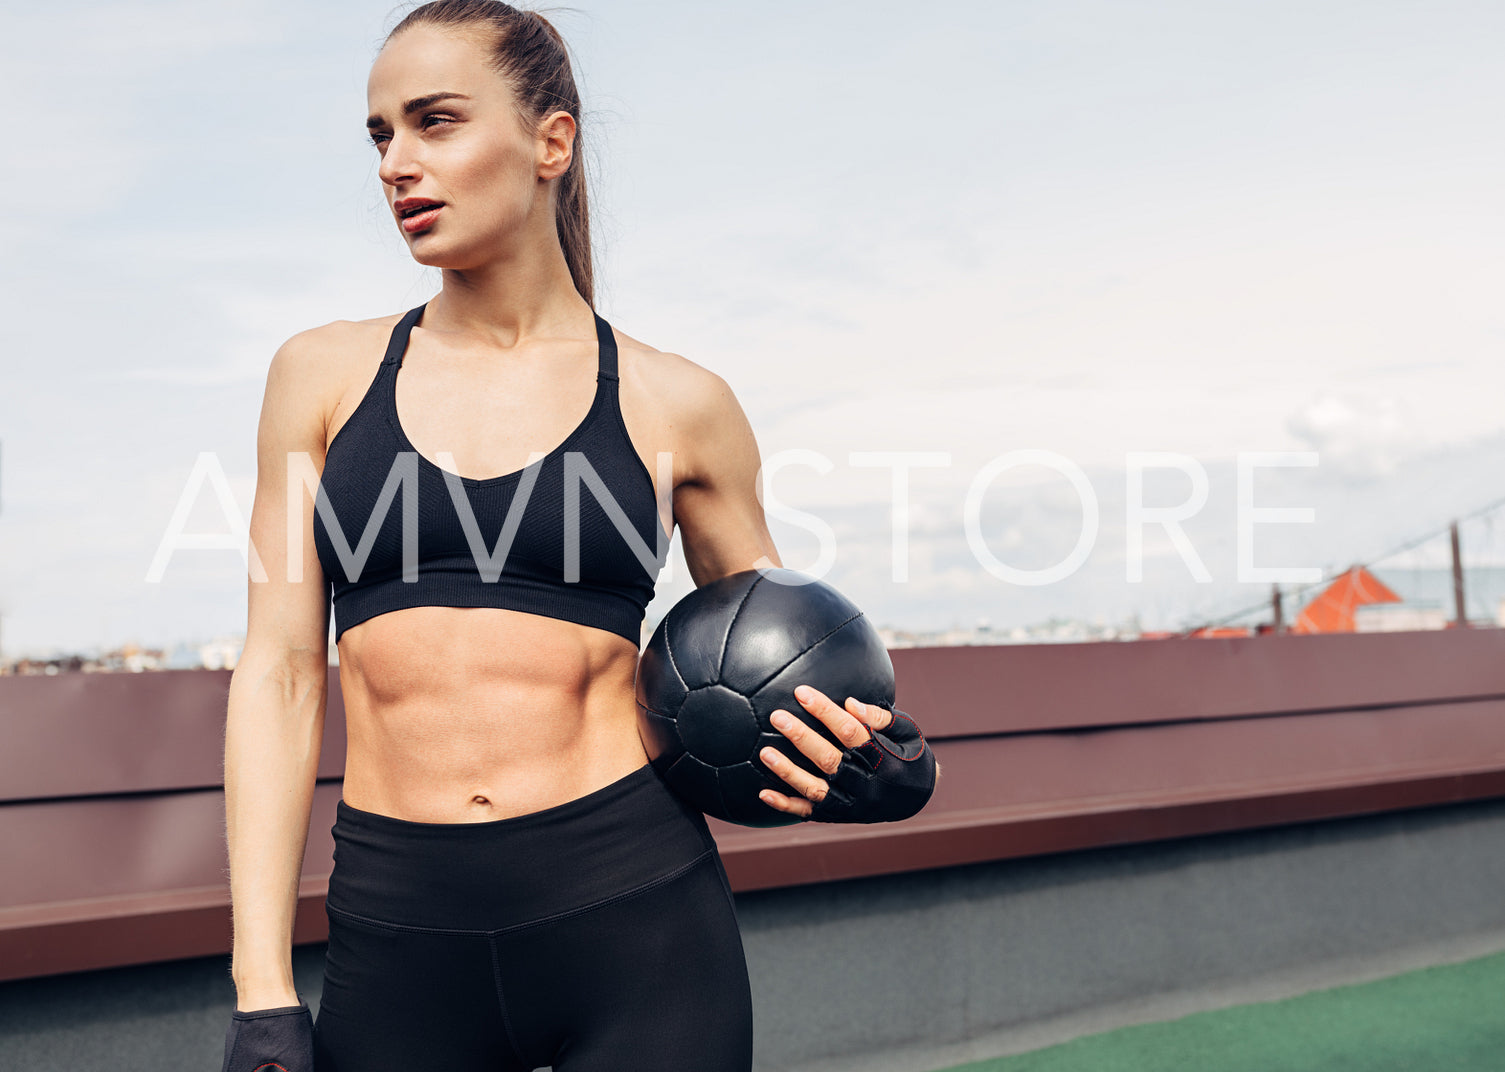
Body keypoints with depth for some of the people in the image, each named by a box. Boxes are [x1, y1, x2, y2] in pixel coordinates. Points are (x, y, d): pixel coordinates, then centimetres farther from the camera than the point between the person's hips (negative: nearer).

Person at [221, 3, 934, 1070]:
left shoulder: (675, 405, 2)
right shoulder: (324, 374, 5)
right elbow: (281, 674, 3)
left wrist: (825, 747, -8)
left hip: (631, 914, -1)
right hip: (398, 933, 1)